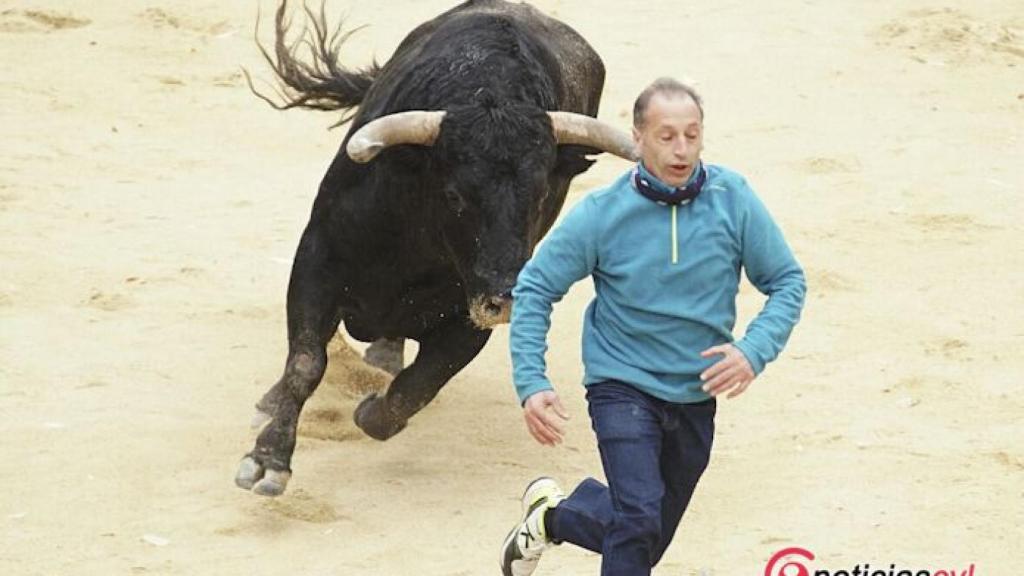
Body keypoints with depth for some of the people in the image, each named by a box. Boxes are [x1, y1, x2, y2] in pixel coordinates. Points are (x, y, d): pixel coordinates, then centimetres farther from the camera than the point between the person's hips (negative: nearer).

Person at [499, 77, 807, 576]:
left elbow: (787, 281, -3)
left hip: (696, 399, 4)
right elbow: (535, 288, -6)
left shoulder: (731, 198, -10)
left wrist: (754, 350, -21)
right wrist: (530, 384, -17)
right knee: (639, 520, -24)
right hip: (623, 388, -4)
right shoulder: (602, 213, -14)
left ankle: (552, 515, 42)